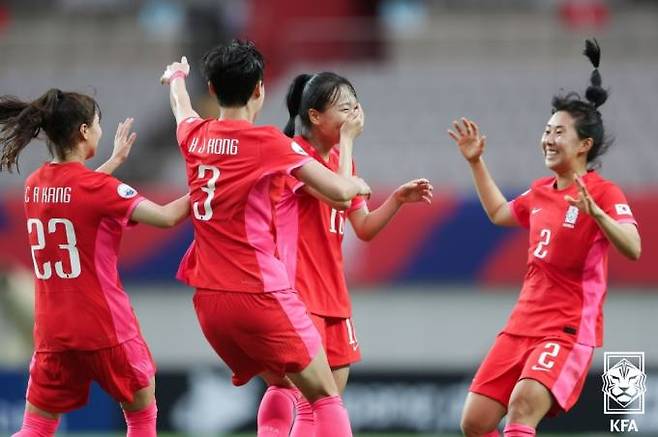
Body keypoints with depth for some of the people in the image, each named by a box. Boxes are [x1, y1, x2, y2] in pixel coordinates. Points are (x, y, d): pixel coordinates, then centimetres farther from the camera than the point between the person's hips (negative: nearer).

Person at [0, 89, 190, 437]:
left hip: (51, 332, 5)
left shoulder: (34, 185, 5)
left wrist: (116, 160, 33)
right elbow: (166, 217, -14)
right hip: (105, 329, -5)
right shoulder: (98, 187, -14)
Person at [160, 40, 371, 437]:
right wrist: (358, 184, 14)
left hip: (208, 298, 7)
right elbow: (338, 190, -9)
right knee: (325, 397, -2)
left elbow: (182, 109, 33)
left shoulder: (195, 136, 7)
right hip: (260, 294, -7)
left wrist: (176, 78, 55)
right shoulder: (267, 142, -10)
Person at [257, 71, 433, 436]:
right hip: (298, 292, -9)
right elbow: (340, 196, -25)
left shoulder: (341, 159, 14)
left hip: (332, 294, 9)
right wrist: (347, 140, -16)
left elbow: (364, 228, 14)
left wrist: (398, 198, -1)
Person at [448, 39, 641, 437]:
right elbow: (499, 213, 34)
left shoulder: (603, 192, -10)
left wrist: (594, 212, -40)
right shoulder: (541, 191, 12)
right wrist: (476, 162, 27)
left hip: (569, 329, -8)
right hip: (523, 324, 8)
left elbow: (632, 248, -26)